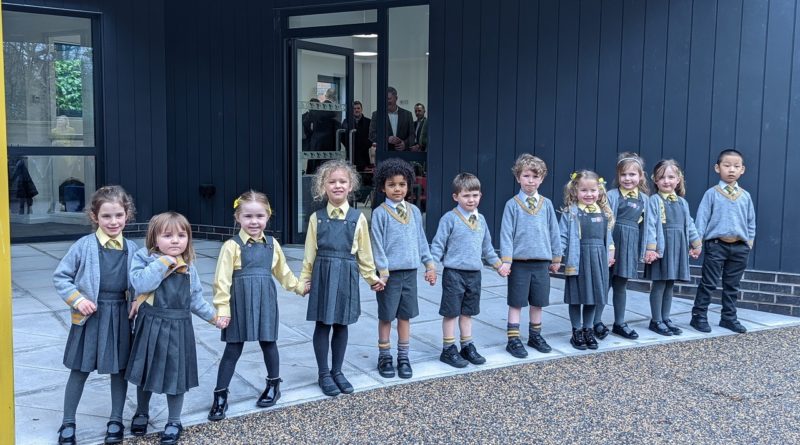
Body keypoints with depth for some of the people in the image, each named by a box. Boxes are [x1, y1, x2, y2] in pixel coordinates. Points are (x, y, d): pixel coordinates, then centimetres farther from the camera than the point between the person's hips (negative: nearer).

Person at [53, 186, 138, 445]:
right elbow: (60, 277, -4)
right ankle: (68, 423, 25)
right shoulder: (84, 246, -10)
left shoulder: (132, 249, 0)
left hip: (120, 316, 3)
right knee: (80, 370, 9)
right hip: (90, 316, -2)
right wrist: (77, 300, -14)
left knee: (120, 369, 12)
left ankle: (116, 420, 29)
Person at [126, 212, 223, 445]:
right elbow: (140, 283, -25)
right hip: (149, 326, -1)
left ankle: (174, 422, 26)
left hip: (178, 328, 1)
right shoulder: (144, 258, -7)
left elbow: (195, 299, 12)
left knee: (176, 373, 7)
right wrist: (163, 262, -21)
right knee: (146, 372, 15)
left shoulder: (188, 267, 3)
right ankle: (142, 413, 41)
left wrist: (212, 316, 15)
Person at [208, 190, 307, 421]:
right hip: (240, 303, -3)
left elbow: (282, 272, 21)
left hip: (265, 302, 3)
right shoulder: (232, 246, -10)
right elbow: (222, 280, -11)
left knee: (268, 342, 13)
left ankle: (274, 385, 32)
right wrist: (222, 309, -14)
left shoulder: (272, 244, 5)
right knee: (233, 349, 2)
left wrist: (300, 287, 29)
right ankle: (220, 396, 12)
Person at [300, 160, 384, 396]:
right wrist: (304, 279, 7)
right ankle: (324, 374, 19)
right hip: (323, 273, 0)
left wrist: (372, 277, 11)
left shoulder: (358, 218, -1)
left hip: (346, 275, 1)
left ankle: (337, 371, 25)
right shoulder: (317, 218, 0)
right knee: (322, 324, 5)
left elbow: (364, 252, 7)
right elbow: (310, 253, 6)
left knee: (341, 324, 10)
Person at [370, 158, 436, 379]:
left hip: (410, 271, 4)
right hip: (390, 272, -4)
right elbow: (377, 244, -10)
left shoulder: (414, 211, 6)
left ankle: (403, 357, 22)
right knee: (386, 316, 7)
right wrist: (383, 270, -13)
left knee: (406, 315, 11)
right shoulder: (380, 213, -8)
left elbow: (421, 239, 11)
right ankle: (384, 357, 21)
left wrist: (429, 263, 10)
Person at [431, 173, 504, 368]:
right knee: (451, 312, 2)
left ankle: (467, 346, 26)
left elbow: (487, 246, 20)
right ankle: (448, 350, 12)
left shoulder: (481, 219, 9)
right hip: (454, 273, -6)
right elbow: (438, 244, -9)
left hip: (474, 273, 6)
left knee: (468, 312, 15)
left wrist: (498, 264, 24)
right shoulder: (450, 218, -10)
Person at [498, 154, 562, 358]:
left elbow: (554, 232, 9)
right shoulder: (512, 204, -4)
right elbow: (506, 233, -6)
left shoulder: (546, 204, 4)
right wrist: (506, 260, -11)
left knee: (538, 302, 13)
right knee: (516, 302, 3)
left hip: (541, 261, 3)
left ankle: (535, 335, 29)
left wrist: (556, 258, 11)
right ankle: (513, 339, 11)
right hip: (519, 262, -3)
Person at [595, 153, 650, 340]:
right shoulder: (612, 195, -6)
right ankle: (596, 322, 11)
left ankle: (619, 323, 23)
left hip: (630, 246, 4)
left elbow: (645, 225, 12)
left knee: (621, 285, 14)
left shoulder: (644, 198, 8)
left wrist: (644, 250, 10)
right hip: (612, 243, -4)